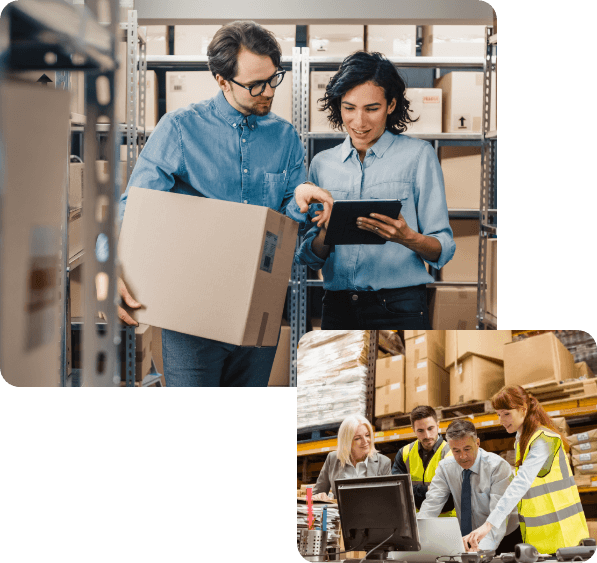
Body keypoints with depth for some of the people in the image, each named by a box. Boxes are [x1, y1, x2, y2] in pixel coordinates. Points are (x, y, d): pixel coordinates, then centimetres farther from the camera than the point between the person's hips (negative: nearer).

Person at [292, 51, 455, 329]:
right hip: (337, 306, 3)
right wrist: (326, 234, -8)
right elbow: (309, 256, 13)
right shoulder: (322, 163, 13)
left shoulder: (418, 155, 1)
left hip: (399, 309, -3)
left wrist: (408, 238, -22)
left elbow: (443, 250, -2)